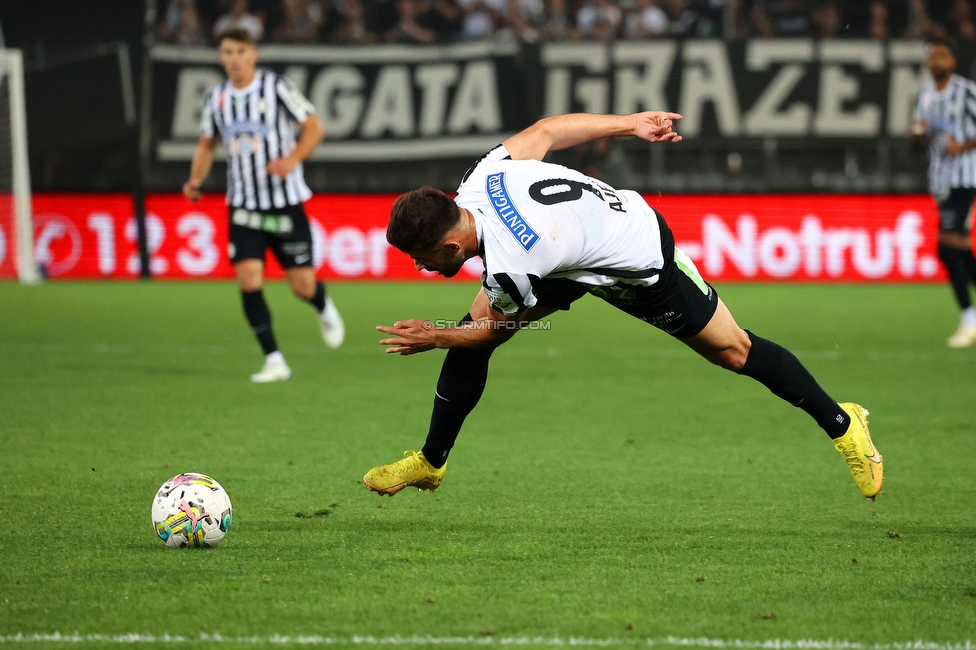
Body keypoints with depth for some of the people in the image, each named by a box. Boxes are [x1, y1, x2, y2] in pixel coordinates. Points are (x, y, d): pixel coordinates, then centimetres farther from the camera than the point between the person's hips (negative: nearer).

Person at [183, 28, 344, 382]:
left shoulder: (276, 87, -7)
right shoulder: (216, 97, 5)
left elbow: (314, 128, -5)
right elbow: (207, 143, 19)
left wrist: (292, 159, -22)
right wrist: (196, 179, 2)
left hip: (285, 202, -3)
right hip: (243, 205, 3)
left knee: (302, 284, -1)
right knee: (248, 279, -13)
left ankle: (324, 309, 37)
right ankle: (274, 361, -6)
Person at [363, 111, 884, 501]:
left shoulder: (508, 269, -40)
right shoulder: (479, 181, -21)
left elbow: (497, 328, -17)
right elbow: (545, 131, -5)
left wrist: (432, 338, -3)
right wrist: (631, 124, 7)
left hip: (640, 266, -8)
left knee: (732, 350, 8)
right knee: (470, 335, 0)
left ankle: (841, 424, 28)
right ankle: (430, 463, 14)